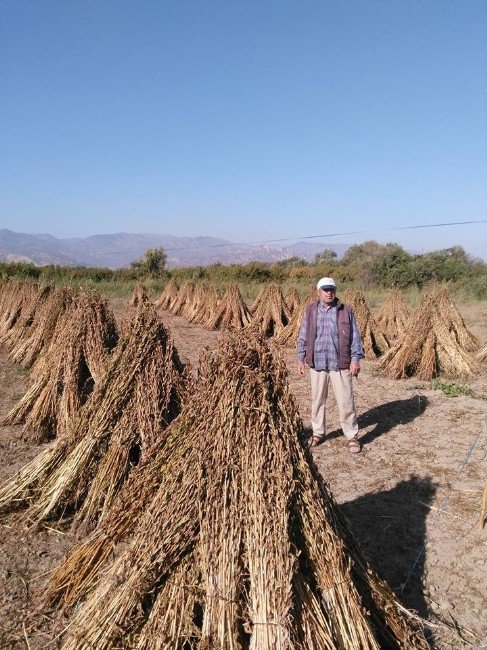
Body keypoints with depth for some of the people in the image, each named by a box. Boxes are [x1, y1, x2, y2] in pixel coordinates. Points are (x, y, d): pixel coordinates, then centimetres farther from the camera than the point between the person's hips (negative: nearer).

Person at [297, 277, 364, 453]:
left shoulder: (346, 311, 1)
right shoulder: (310, 312, 6)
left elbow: (355, 337, 2)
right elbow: (303, 338, 10)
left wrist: (355, 359, -5)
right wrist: (300, 360, 5)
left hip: (340, 364, -2)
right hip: (317, 364, 2)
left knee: (346, 401, 0)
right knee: (317, 400, 12)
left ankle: (352, 436, 13)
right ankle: (318, 432, 27)